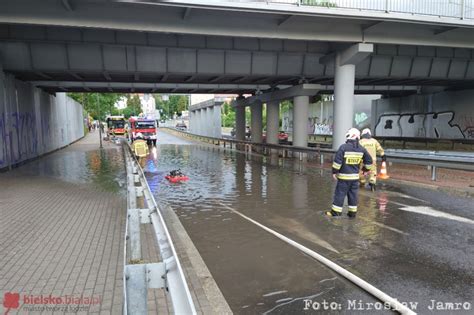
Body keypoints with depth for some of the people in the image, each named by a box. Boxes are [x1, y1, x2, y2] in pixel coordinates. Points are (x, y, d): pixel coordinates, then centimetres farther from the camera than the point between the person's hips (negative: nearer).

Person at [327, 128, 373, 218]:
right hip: (355, 176, 5)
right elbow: (369, 161, 12)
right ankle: (352, 212, 19)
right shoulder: (361, 149, 3)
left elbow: (337, 161, -16)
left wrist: (334, 172, -7)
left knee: (340, 193, 2)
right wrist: (366, 169, 27)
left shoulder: (343, 147, -14)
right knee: (353, 194, 12)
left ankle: (336, 212, 8)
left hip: (344, 176, -5)